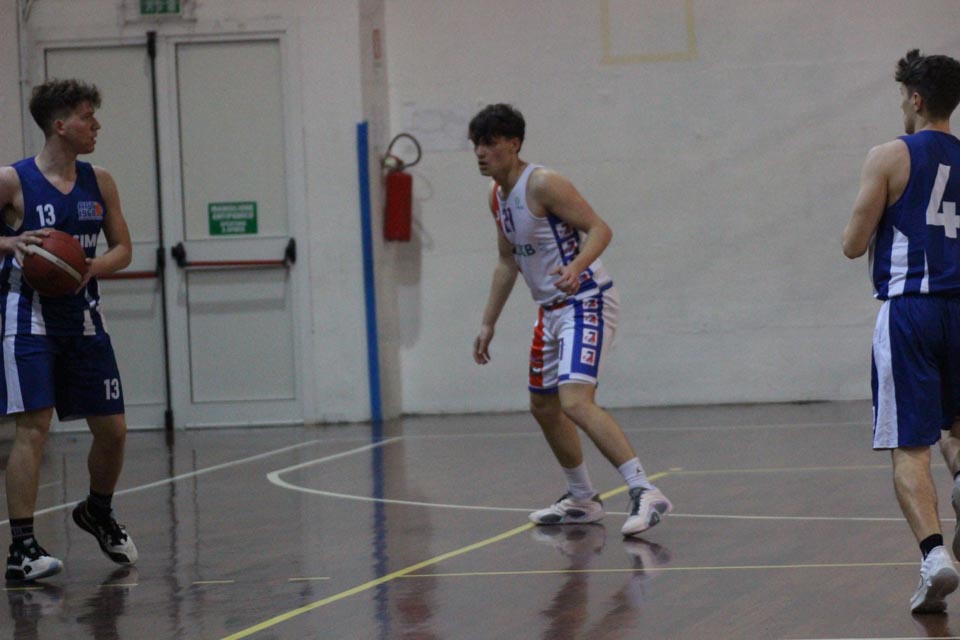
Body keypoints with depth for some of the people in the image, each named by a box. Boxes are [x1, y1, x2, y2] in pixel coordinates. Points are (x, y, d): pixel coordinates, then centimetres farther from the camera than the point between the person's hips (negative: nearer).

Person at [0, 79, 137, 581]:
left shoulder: (98, 183, 5)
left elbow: (122, 249, 11)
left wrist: (91, 267, -10)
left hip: (83, 316, 6)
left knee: (112, 428, 9)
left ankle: (98, 513, 37)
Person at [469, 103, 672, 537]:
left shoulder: (543, 184, -17)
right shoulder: (497, 196, 11)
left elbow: (599, 229, -20)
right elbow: (508, 261, 22)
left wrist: (577, 266, -38)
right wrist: (488, 323, 21)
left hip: (585, 302, -10)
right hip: (551, 309, 10)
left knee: (575, 401, -25)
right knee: (543, 407, 19)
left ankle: (644, 492, -28)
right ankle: (582, 500, 34)